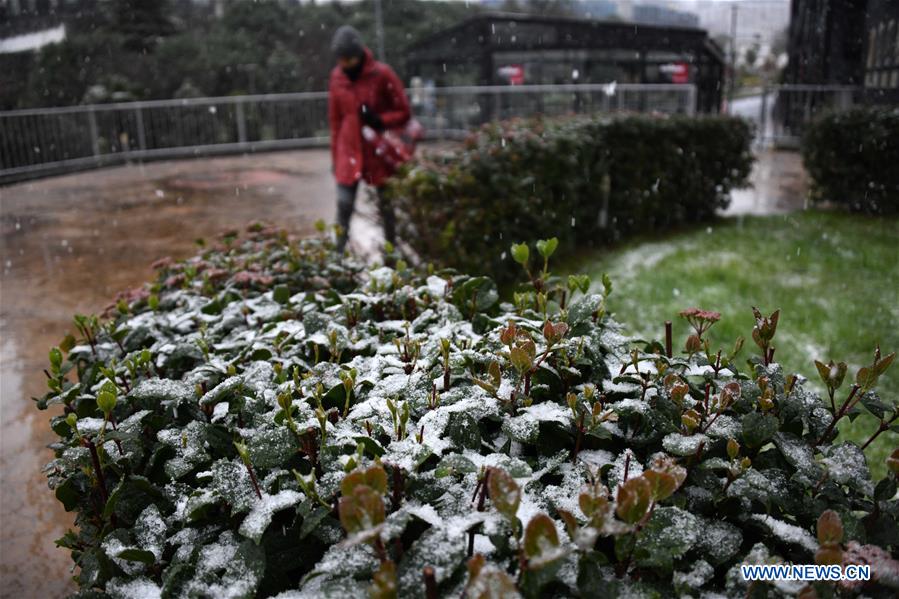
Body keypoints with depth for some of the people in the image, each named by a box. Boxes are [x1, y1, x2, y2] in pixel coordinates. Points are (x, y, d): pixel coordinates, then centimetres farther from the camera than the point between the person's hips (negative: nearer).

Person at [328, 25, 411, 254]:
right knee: (343, 205, -2)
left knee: (386, 206, 10)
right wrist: (335, 156, 9)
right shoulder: (336, 77, 2)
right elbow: (335, 120, 9)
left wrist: (380, 120, -23)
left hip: (380, 152, -2)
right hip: (348, 153, 3)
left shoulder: (382, 74, -10)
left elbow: (404, 112, -5)